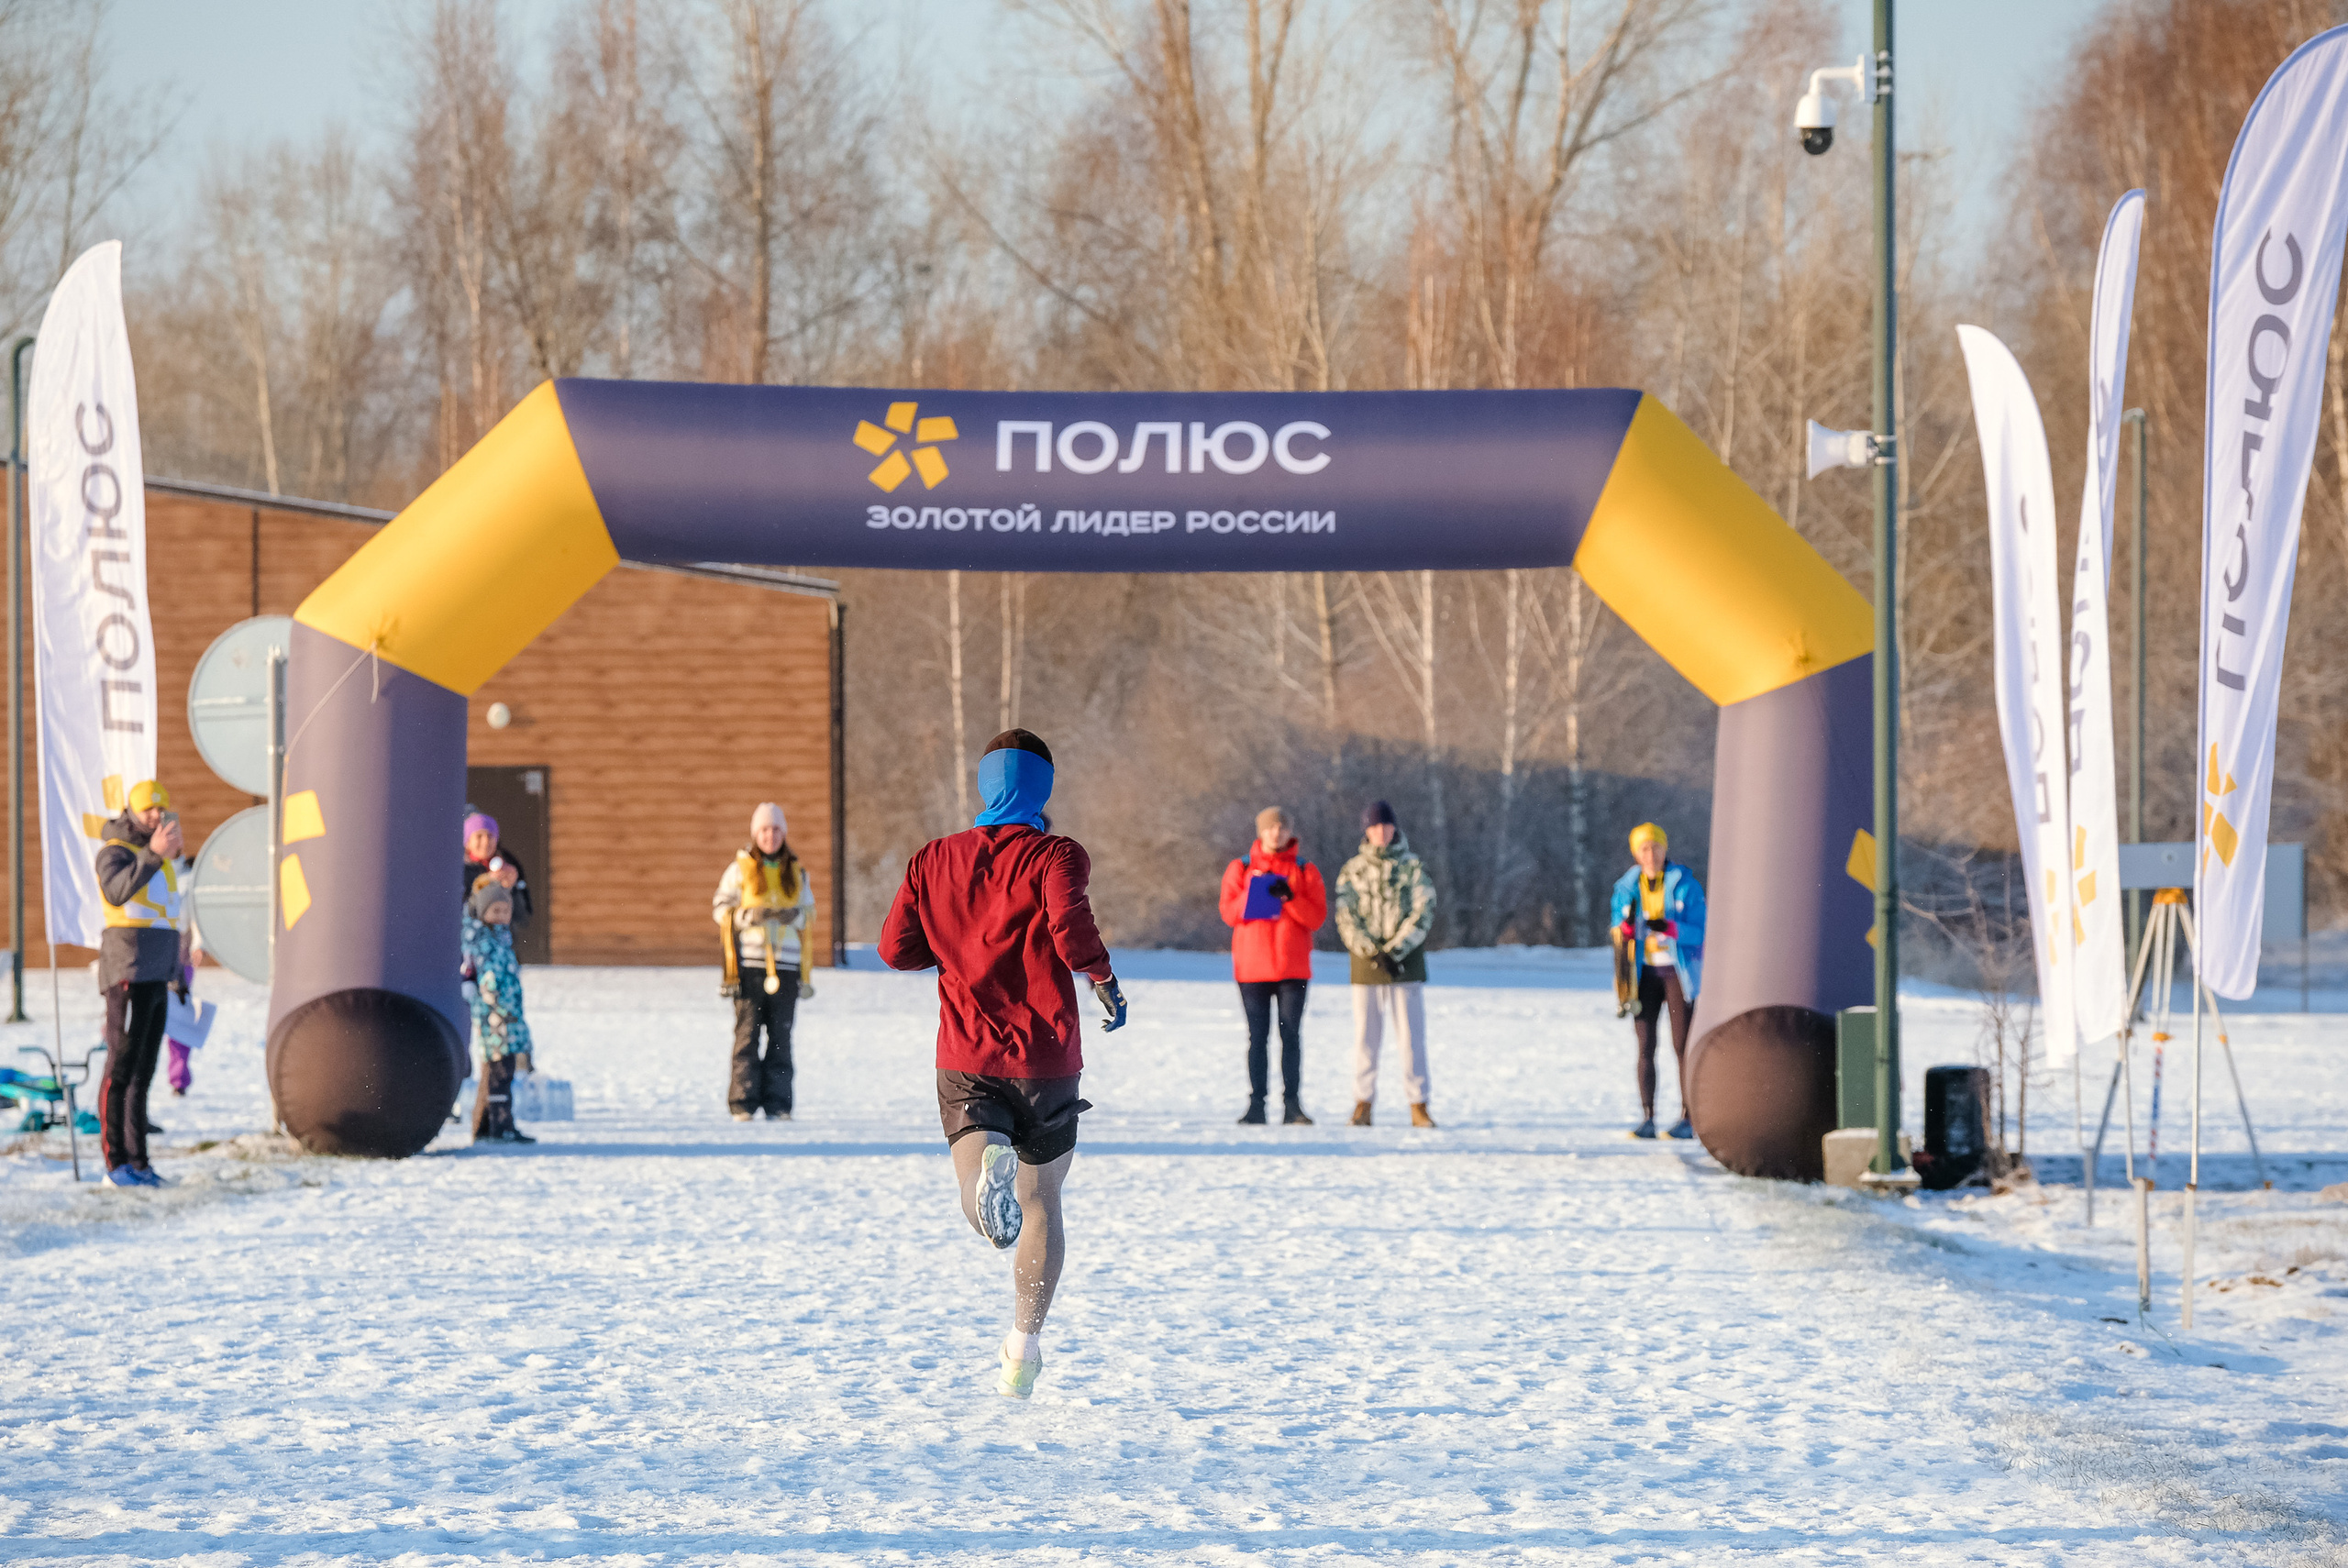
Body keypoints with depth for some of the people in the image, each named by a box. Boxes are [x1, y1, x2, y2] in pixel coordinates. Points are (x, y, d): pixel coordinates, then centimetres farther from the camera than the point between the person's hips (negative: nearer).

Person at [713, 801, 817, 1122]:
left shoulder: (796, 872, 13)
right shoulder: (740, 868, 5)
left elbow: (809, 910, 14)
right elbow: (720, 908, 4)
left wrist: (794, 915, -8)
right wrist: (749, 916, -14)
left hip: (785, 964, 2)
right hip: (749, 962, -2)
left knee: (781, 1036, 0)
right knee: (747, 1032, -7)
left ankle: (777, 1104, 4)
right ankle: (742, 1104, -5)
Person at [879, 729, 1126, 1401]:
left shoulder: (934, 860, 7)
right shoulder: (1055, 855, -5)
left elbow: (896, 947, 4)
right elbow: (1071, 928, -23)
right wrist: (1104, 978, -5)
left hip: (967, 1060, 1)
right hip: (1046, 1058, -1)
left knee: (988, 1210, -13)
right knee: (1041, 1201, 17)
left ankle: (987, 1168, -48)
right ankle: (1024, 1347, 19)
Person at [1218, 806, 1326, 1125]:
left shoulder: (1305, 871, 7)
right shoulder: (1241, 869, 9)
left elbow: (1317, 917, -1)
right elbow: (1229, 913, 1)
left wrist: (1290, 898, -16)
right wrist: (1254, 892, -15)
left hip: (1293, 967, 0)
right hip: (1252, 966, 0)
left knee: (1291, 1036, -4)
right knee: (1258, 1036, 1)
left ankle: (1292, 1105, -4)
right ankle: (1256, 1106, 2)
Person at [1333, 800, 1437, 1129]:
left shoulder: (1414, 867, 4)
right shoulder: (1353, 870, 7)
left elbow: (1422, 915, -3)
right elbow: (1346, 917, 0)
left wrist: (1394, 952, -13)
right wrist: (1372, 952, -13)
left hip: (1406, 966, -1)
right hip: (1366, 967, 1)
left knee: (1412, 1037, -3)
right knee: (1365, 1037, 2)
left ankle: (1419, 1106, 2)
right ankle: (1363, 1105, 7)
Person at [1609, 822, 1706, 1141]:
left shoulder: (1685, 884, -2)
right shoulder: (1626, 889, 7)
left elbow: (1699, 931, -8)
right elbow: (1619, 938, 7)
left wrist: (1669, 928, -25)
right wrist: (1627, 925, -16)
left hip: (1678, 971, -3)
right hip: (1644, 972, 3)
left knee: (1682, 1046, -6)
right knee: (1645, 1046, -2)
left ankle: (1687, 1118, -5)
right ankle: (1646, 1118, -1)